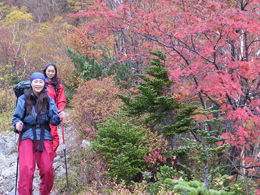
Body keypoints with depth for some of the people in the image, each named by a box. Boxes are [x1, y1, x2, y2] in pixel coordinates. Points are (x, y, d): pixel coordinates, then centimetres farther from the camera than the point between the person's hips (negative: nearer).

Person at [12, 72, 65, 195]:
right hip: (27, 135, -1)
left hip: (44, 136, 2)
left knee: (47, 170, -2)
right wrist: (17, 124, -17)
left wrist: (58, 118, -17)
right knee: (26, 169, -17)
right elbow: (16, 117, 5)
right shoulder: (23, 99, 2)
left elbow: (53, 120, 5)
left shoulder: (48, 100, 7)